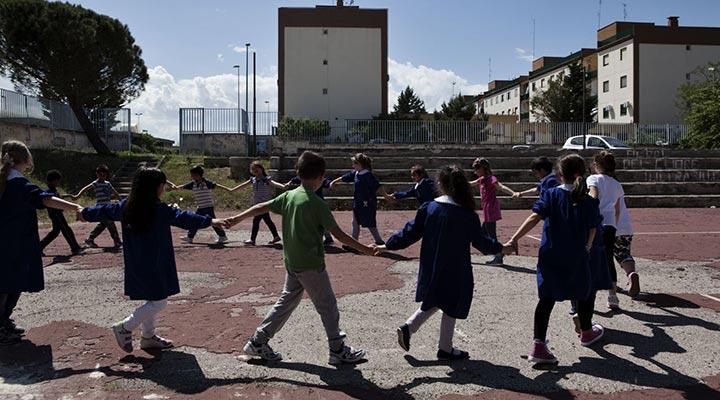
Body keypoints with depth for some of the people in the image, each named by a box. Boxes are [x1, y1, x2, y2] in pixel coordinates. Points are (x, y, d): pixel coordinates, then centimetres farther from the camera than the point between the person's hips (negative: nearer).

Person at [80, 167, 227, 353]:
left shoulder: (126, 207, 4)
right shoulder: (160, 210, -19)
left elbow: (105, 210, 18)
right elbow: (183, 218, -26)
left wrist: (85, 214, 35)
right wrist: (209, 221, -29)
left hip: (136, 266, 9)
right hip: (153, 266, -9)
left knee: (152, 300, 21)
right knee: (159, 302, 2)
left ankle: (148, 336, 30)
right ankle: (125, 327, 7)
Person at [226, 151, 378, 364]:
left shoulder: (289, 196, 2)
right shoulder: (317, 203, -18)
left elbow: (261, 207, 11)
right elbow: (338, 234, -16)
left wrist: (237, 219, 24)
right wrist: (364, 249, -8)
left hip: (292, 263, 7)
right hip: (311, 265, -7)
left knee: (286, 302, 18)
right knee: (327, 306, 6)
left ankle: (258, 342, 23)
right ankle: (338, 350, 16)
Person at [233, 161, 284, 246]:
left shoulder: (266, 179, -11)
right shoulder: (253, 179, 9)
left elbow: (274, 183, -27)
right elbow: (243, 185, 18)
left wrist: (284, 186, -45)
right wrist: (232, 190, 24)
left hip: (263, 203, -7)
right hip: (257, 204, 7)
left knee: (256, 220, -7)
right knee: (267, 220, 12)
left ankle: (252, 239, 0)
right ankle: (276, 236, 21)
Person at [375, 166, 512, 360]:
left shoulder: (428, 208, -7)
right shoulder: (467, 215, -14)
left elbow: (410, 232, -3)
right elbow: (481, 241, -5)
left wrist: (388, 246, 8)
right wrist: (501, 249, 13)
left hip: (431, 270, 4)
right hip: (455, 271, -4)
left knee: (433, 303, 24)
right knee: (451, 308, 13)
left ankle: (408, 328, 11)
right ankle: (445, 348, 24)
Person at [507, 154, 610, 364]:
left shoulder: (551, 195, -5)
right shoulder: (590, 202, -4)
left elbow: (534, 217, -16)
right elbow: (592, 231, -3)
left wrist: (514, 239, -19)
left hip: (550, 256, 1)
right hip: (578, 258, 0)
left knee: (547, 298, 3)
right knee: (585, 292, 24)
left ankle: (538, 345, -6)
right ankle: (586, 332, 46)